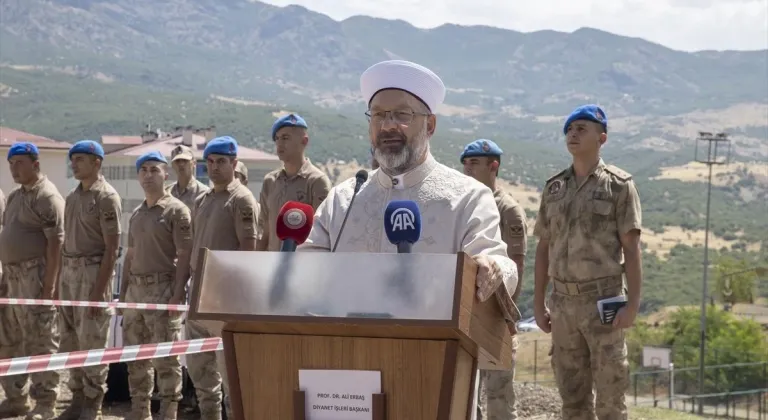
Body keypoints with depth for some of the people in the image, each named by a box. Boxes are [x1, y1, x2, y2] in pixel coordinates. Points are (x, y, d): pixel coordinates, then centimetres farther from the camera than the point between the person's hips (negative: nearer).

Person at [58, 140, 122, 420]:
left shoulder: (106, 197, -11)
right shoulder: (73, 196, 14)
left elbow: (112, 248, -14)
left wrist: (99, 290, -18)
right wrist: (60, 281, 13)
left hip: (93, 270, -8)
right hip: (69, 270, 8)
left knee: (92, 340, -4)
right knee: (70, 340, 11)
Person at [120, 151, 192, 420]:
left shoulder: (176, 210, -5)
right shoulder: (136, 214, 17)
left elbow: (184, 256, -11)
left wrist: (177, 294, -18)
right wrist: (123, 292, 15)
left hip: (163, 289, -7)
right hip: (136, 288, 8)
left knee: (166, 356, -5)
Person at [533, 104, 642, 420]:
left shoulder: (618, 185, -2)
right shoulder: (554, 187, 11)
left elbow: (631, 248, -6)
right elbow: (544, 248, 14)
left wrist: (633, 302, -14)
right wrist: (538, 303, 9)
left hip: (603, 300, -5)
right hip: (563, 300, 5)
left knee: (609, 393, -2)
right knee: (572, 394, 9)